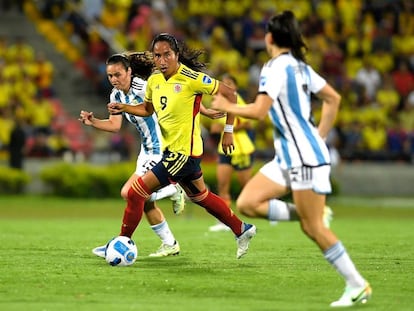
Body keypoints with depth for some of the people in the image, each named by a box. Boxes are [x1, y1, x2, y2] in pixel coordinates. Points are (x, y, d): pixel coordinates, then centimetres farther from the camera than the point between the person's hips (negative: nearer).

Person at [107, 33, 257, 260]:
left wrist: (228, 131, -10)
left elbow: (229, 93, -13)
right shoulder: (154, 81, 3)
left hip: (184, 153, -9)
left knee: (136, 192, -10)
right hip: (170, 150, 9)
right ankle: (241, 230, 39)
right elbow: (147, 109, 20)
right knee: (200, 196, 24)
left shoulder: (191, 78, -19)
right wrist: (124, 108, 1)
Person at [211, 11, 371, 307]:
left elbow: (259, 111, -22)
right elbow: (333, 99, 19)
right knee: (246, 203, 3)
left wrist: (227, 107, -6)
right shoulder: (300, 66, 14)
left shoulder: (276, 67, -13)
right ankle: (309, 213, 1)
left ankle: (357, 285, -1)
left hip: (305, 156, -9)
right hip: (289, 157, 9)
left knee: (313, 227, -6)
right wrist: (320, 136, 21)